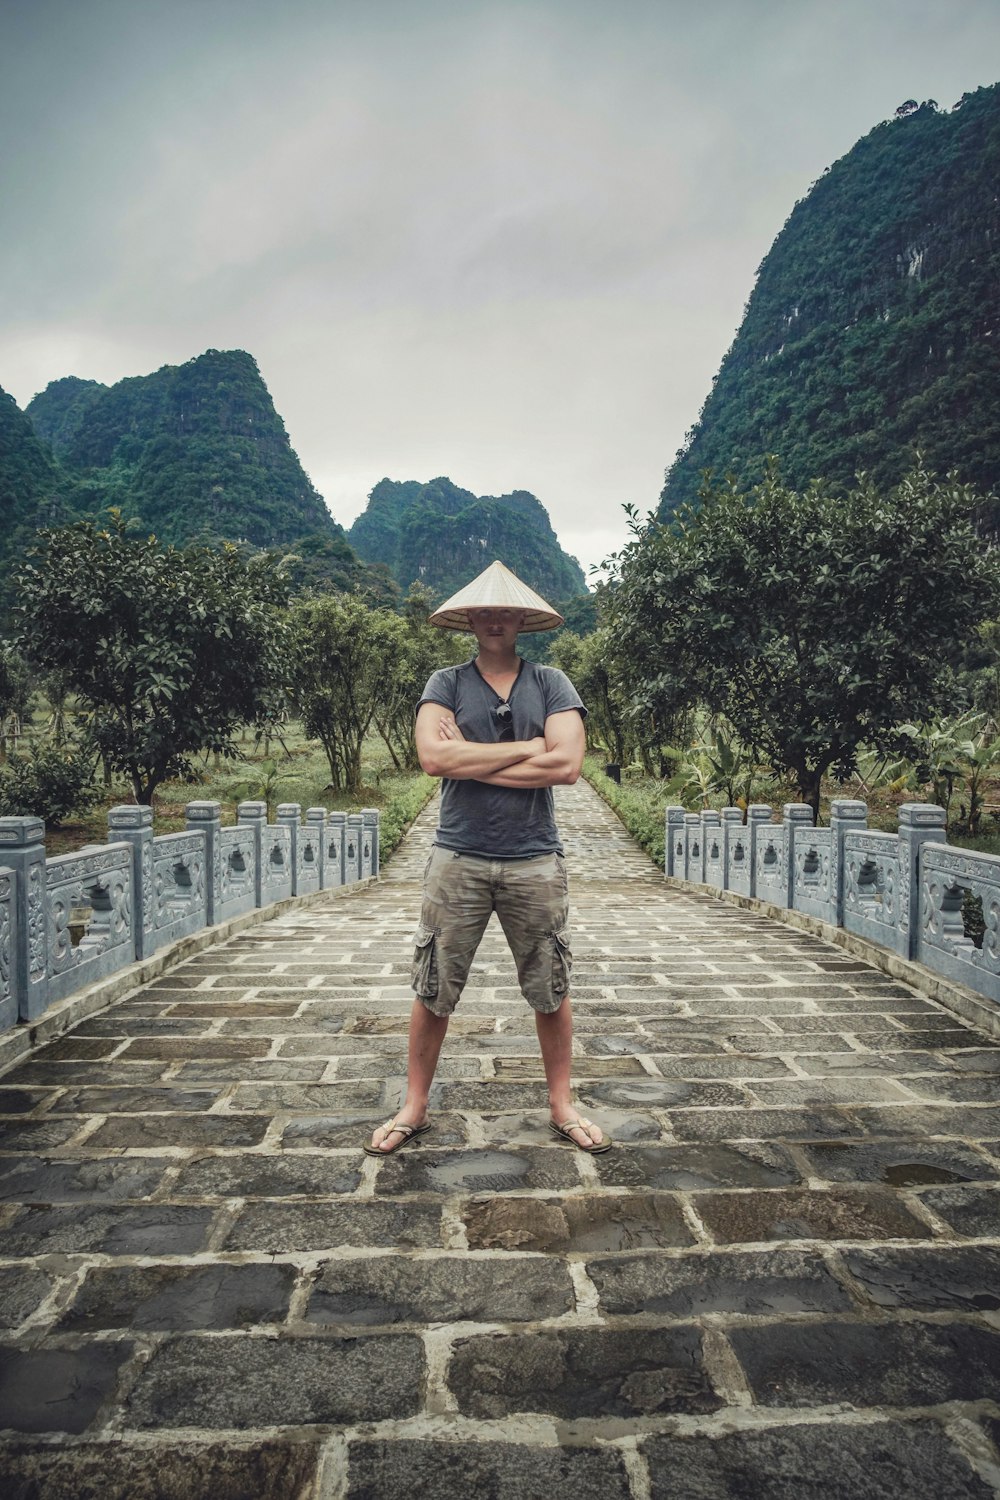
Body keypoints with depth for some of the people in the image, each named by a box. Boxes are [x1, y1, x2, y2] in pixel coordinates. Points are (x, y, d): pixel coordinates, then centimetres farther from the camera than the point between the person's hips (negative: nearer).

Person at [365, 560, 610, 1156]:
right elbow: (433, 756, -15)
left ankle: (562, 1105, 31)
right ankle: (414, 1107, 28)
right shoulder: (446, 684, 3)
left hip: (535, 860, 0)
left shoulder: (551, 684, 3)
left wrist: (471, 762, -11)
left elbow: (567, 764, -12)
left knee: (551, 992, 12)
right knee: (434, 991, 9)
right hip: (458, 860, 0)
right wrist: (526, 748, -12)